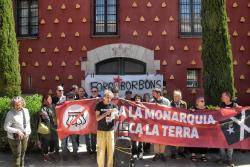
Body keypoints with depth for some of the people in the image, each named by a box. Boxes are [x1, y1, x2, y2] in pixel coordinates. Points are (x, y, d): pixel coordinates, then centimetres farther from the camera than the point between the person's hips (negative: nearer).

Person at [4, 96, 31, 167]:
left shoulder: (26, 111, 0)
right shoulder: (10, 113, -17)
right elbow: (6, 127, -18)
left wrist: (28, 132, 5)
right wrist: (17, 131, -23)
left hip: (25, 136, 6)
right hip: (15, 137, -5)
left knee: (22, 153, 19)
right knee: (17, 155, 3)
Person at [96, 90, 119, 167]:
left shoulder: (113, 105, 2)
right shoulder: (99, 105, -3)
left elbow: (117, 118, 4)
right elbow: (97, 118, -7)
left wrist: (115, 113, -18)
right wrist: (106, 113, -20)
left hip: (111, 130, 2)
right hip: (101, 131, -2)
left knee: (111, 149, 6)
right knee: (101, 150, 0)